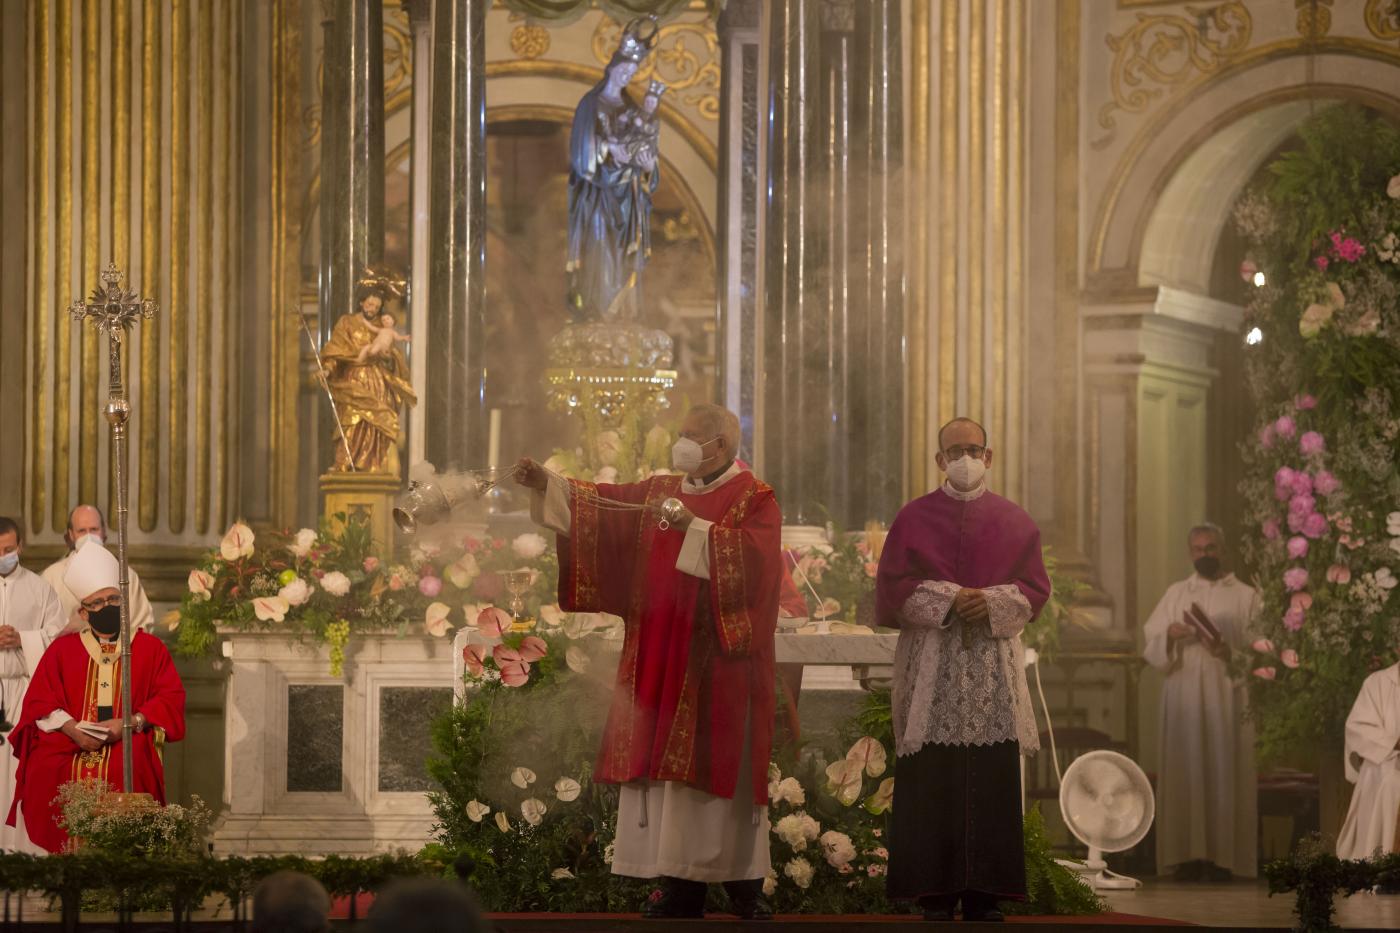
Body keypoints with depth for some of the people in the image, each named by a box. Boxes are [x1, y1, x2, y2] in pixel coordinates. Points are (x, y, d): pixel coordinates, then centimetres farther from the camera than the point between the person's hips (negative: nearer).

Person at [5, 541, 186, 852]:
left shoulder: (150, 648, 15)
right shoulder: (62, 649, 17)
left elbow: (171, 698, 5)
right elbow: (39, 701, 8)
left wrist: (129, 724, -11)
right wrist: (71, 729, -11)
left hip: (129, 746, -1)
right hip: (68, 746, 1)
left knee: (126, 771, -37)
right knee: (46, 773, -32)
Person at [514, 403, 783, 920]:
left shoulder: (755, 500, -3)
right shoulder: (663, 492, 16)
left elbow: (753, 557, -19)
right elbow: (605, 502, 10)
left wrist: (693, 528, -26)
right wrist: (547, 483, -1)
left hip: (718, 661, -6)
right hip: (664, 659, 6)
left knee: (718, 766, -7)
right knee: (669, 761, 2)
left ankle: (745, 887, -2)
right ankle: (680, 882, 4)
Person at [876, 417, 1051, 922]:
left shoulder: (1014, 520, 11)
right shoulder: (914, 517, 7)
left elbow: (1035, 587, 6)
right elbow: (892, 586, 0)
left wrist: (991, 602, -12)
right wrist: (947, 600, -13)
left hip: (995, 667, 2)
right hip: (929, 666, -2)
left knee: (991, 780, -2)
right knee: (931, 782, -6)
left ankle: (984, 895, 1)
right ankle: (936, 894, -4)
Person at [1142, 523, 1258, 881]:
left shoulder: (1246, 597, 8)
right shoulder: (1175, 594, 14)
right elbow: (1149, 644, 9)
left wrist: (1228, 651, -17)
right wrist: (1169, 635, -11)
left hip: (1227, 699, -2)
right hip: (1182, 696, 2)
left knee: (1223, 773, -6)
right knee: (1185, 774, -4)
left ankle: (1222, 858, -5)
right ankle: (1189, 858, -4)